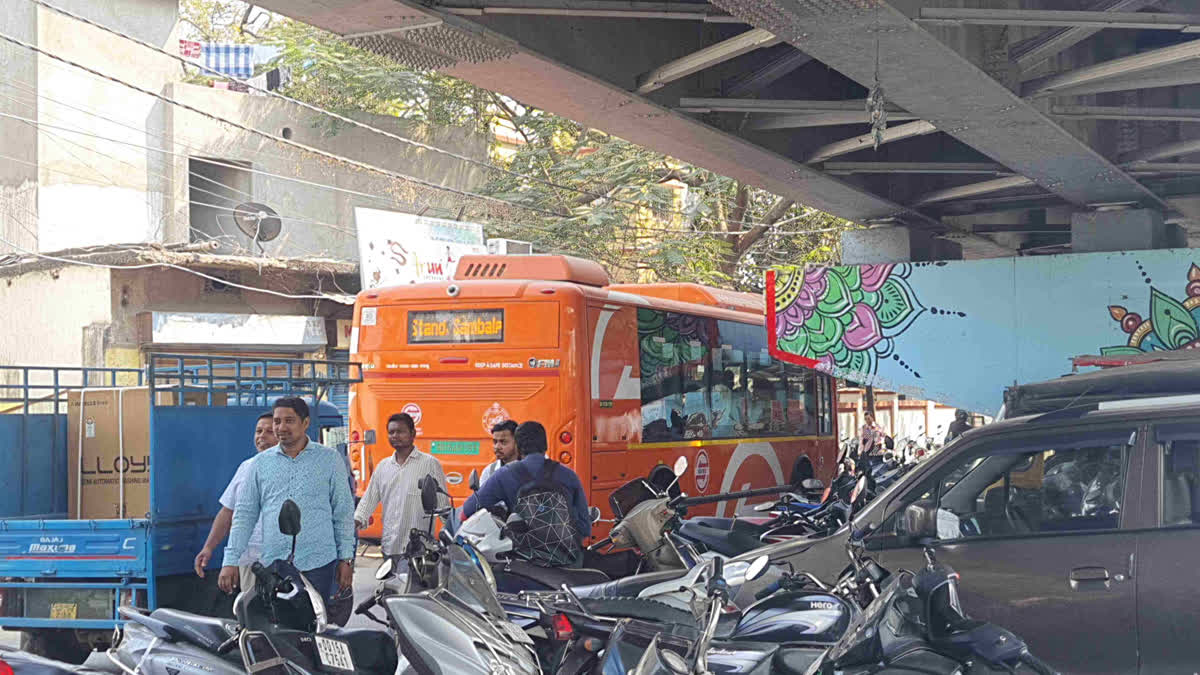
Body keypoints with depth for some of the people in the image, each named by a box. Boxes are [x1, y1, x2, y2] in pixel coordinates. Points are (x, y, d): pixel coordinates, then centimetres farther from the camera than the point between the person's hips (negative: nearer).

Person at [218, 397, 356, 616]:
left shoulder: (330, 459, 7)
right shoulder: (261, 463, 11)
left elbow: (344, 512, 9)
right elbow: (244, 514, 12)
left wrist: (346, 559, 4)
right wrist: (231, 561, 5)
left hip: (319, 565, -2)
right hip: (273, 565, 2)